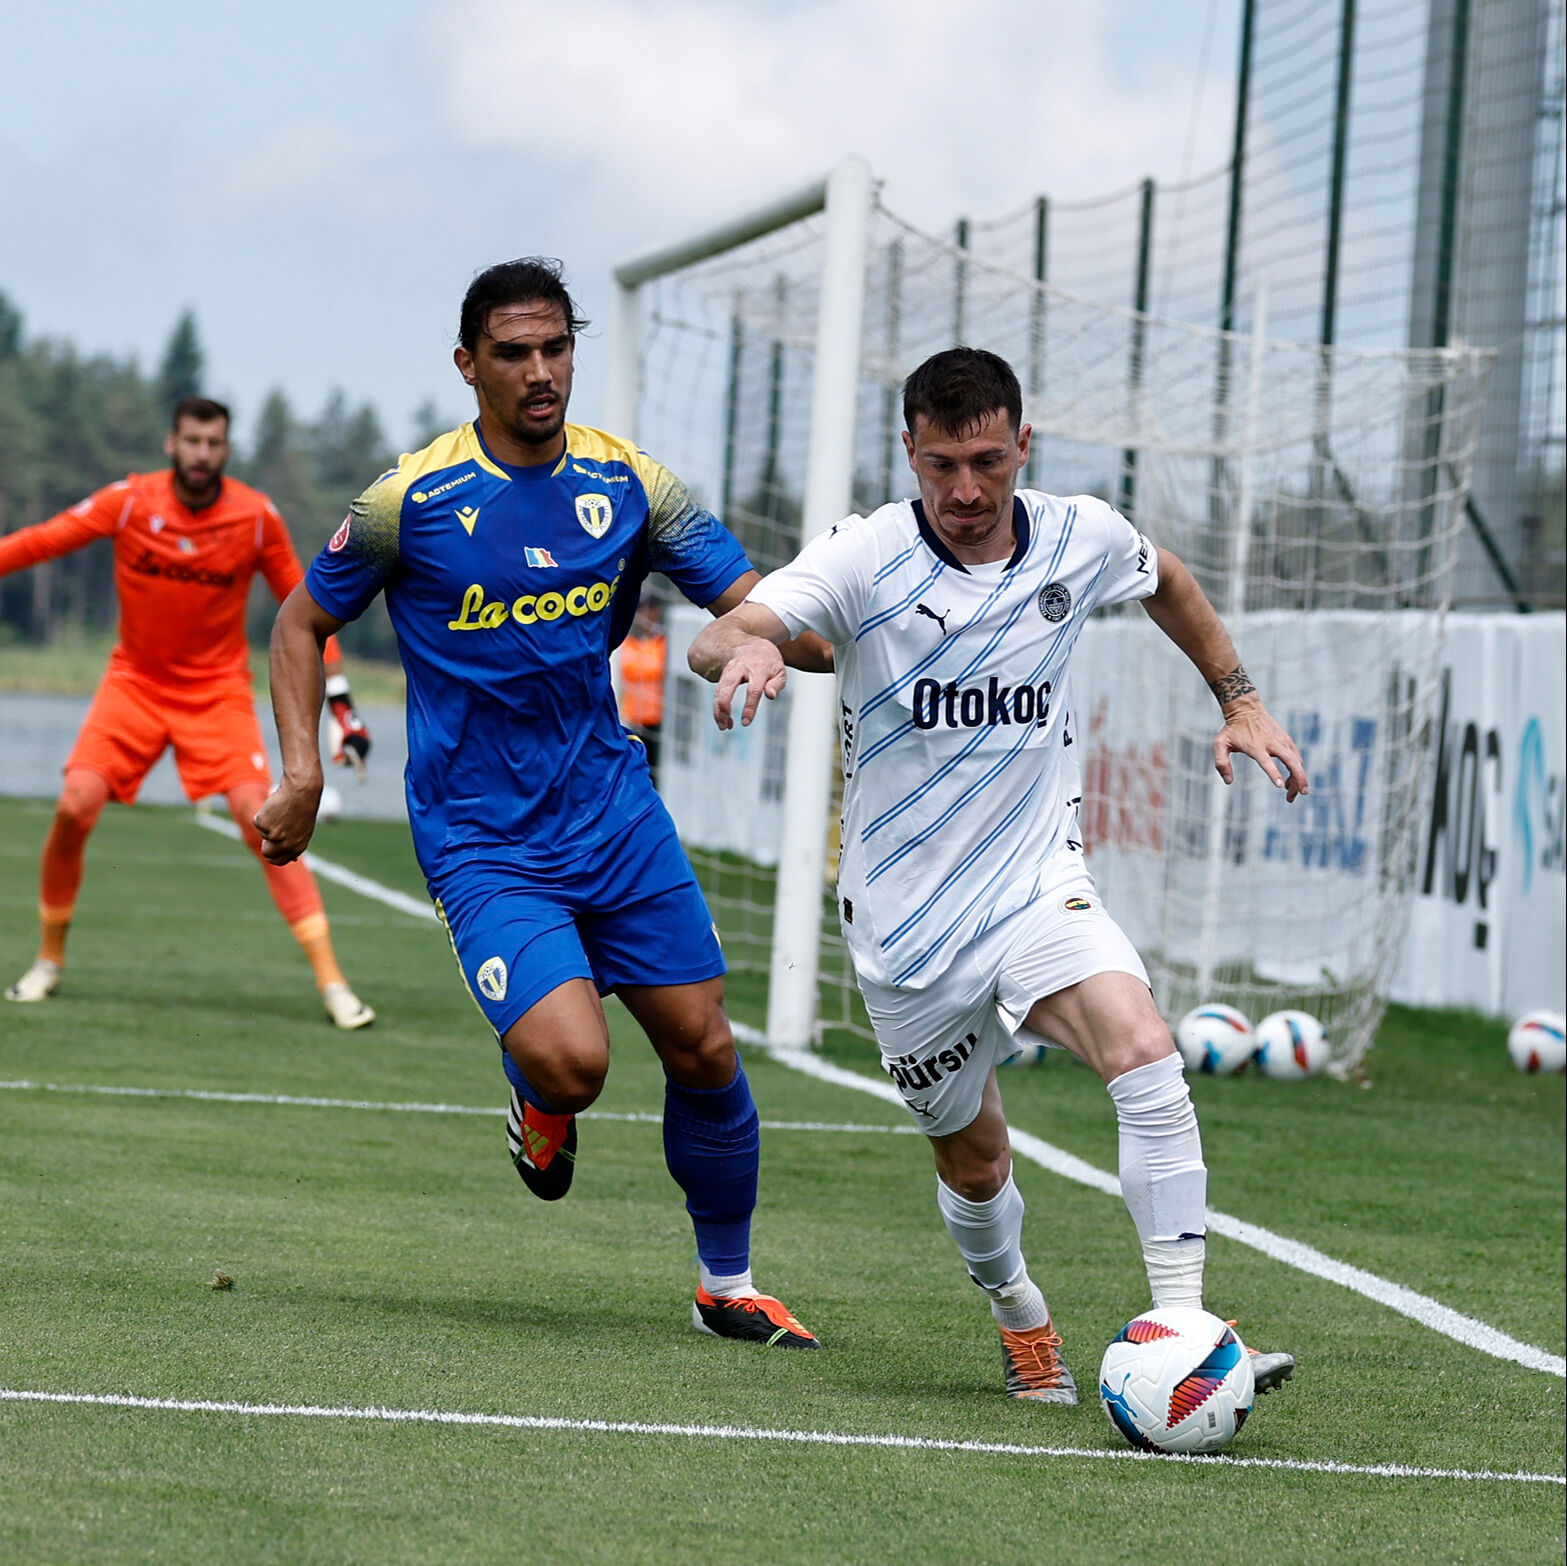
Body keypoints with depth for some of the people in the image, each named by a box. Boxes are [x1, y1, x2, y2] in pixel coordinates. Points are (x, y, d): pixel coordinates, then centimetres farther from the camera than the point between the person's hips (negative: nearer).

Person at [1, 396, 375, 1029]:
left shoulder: (256, 517, -10)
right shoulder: (129, 502, -11)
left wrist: (341, 703, -3)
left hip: (217, 687, -1)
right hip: (135, 680, 1)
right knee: (75, 806, -14)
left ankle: (331, 982, -13)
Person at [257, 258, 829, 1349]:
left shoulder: (629, 482, 0)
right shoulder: (413, 500, -8)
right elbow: (304, 624, 5)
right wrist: (302, 773, -6)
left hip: (617, 817, 4)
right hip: (483, 841, -4)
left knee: (704, 1054, 3)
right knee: (574, 1064, -22)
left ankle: (729, 1285, 24)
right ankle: (537, 1096, 17)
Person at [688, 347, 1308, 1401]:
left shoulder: (1081, 539, -2)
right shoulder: (869, 558, -12)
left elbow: (1167, 581, 23)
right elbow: (719, 639, -26)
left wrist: (1241, 701, 16)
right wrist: (746, 646, -50)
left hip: (1038, 885, 1)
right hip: (905, 915, -1)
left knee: (1144, 1051, -27)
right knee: (975, 1166, 9)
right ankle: (1020, 1317, 41)